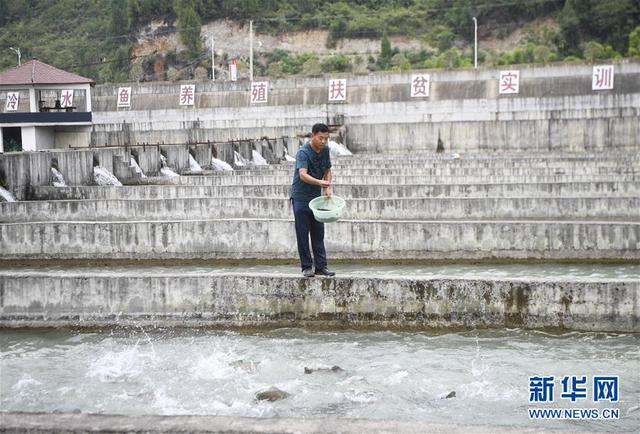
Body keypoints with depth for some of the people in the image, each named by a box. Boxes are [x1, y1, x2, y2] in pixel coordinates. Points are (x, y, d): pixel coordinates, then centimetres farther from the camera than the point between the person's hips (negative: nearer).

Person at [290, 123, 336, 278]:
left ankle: (321, 266, 11)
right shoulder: (303, 153, -20)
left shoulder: (325, 150, 2)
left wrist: (328, 187, -1)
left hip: (316, 197, 6)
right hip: (301, 197, -6)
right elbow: (303, 175, -35)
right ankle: (306, 267, 5)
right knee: (303, 234, -2)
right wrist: (320, 182, -51)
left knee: (318, 233, 7)